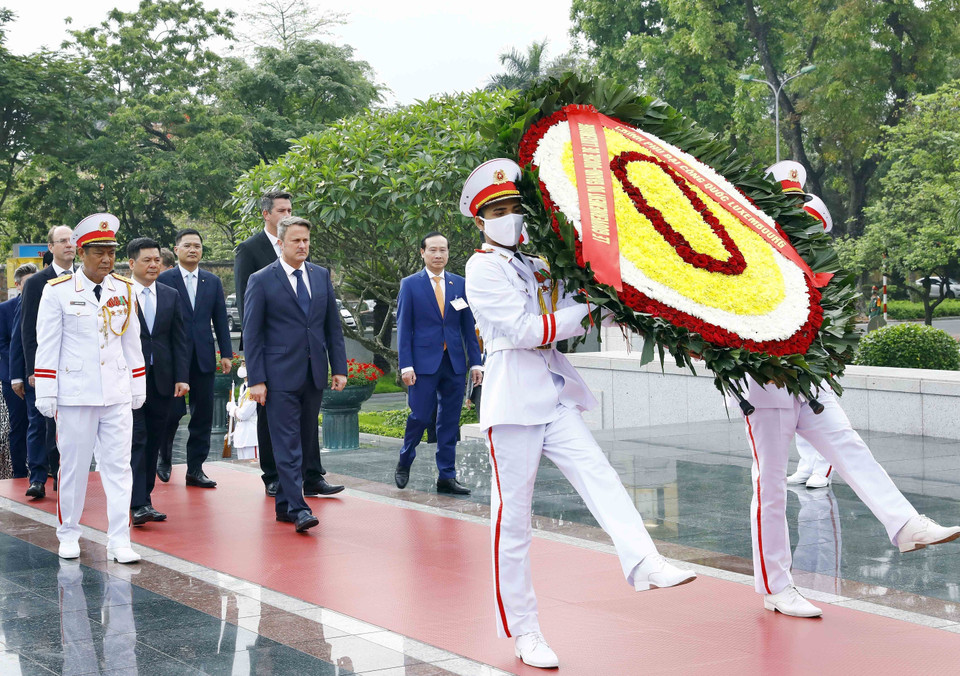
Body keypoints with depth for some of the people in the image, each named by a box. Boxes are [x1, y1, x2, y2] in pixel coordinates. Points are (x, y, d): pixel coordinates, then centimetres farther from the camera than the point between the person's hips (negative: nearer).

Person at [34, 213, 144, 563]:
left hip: (117, 393, 3)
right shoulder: (58, 291, -4)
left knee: (118, 465, 0)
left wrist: (138, 387, 14)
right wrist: (46, 394, -5)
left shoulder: (124, 290, 7)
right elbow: (47, 346, -2)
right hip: (76, 393, -3)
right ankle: (68, 534, 22)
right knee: (73, 465, 6)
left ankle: (119, 540, 2)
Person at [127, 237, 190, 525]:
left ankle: (145, 499, 17)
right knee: (136, 440, -9)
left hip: (162, 380, 4)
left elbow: (179, 340, 10)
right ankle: (137, 504, -12)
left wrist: (182, 377, 2)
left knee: (153, 442, 9)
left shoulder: (170, 296, 11)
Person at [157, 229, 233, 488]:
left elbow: (220, 319, 11)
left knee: (203, 414, 3)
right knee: (172, 411, -2)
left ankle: (195, 469, 10)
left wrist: (226, 353, 5)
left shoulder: (213, 281, 12)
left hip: (203, 357, 4)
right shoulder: (164, 280, -1)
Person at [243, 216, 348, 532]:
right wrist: (256, 379, -10)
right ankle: (297, 508, -10)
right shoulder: (261, 280, -3)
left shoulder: (321, 275, 11)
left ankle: (284, 503, 20)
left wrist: (339, 368, 7)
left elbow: (333, 326, 13)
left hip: (314, 375, 5)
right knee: (288, 444, -8)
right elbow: (252, 334, -4)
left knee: (304, 442, 9)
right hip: (281, 376, -5)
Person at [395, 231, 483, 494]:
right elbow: (403, 327, 0)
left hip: (455, 363, 3)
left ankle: (447, 477, 11)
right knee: (420, 416, -3)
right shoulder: (410, 284, 2)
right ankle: (404, 462, 22)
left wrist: (475, 362, 5)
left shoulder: (459, 284, 10)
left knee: (450, 421, 5)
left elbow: (468, 326, 11)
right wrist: (406, 365, -8)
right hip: (424, 362, -3)